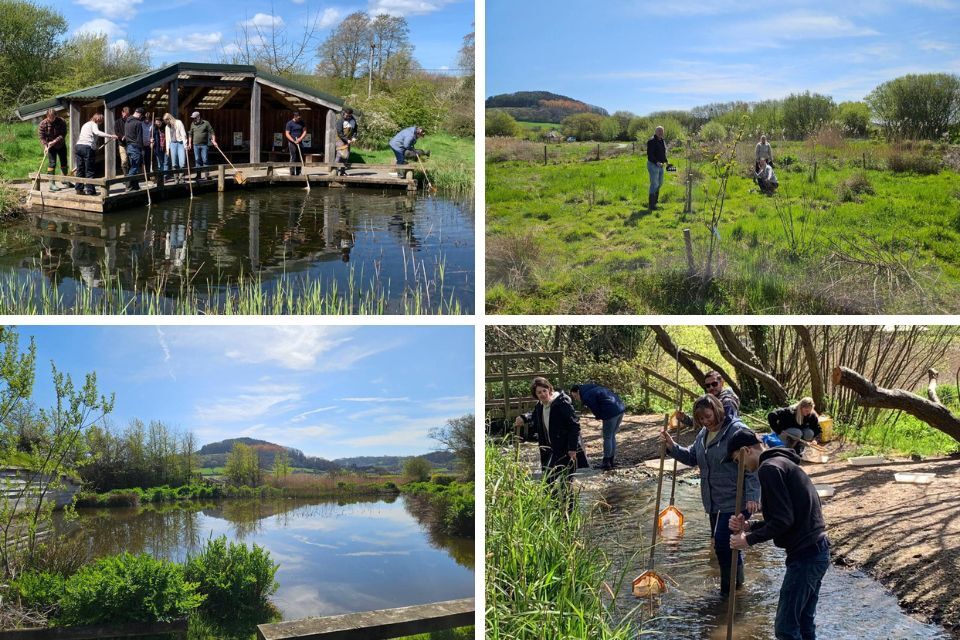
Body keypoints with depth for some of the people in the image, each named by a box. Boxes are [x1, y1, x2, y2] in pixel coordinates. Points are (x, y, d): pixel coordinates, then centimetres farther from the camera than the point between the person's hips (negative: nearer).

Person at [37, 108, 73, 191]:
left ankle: (65, 181, 31)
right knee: (52, 163, -10)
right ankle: (52, 183, -8)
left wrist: (54, 142, -33)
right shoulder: (43, 124, -17)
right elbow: (42, 137, -15)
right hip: (50, 147, -2)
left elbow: (62, 135, -21)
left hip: (61, 145, 2)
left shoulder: (61, 122, -17)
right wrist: (45, 146, -30)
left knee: (64, 162, 13)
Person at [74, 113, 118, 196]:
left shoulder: (85, 124, 27)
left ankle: (79, 189, 11)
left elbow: (79, 137, 25)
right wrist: (110, 136, -27)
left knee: (80, 170, 10)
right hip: (87, 147, -8)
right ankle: (91, 191, -4)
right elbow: (97, 132, -20)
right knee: (89, 171, -5)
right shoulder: (93, 124, 2)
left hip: (78, 146, 8)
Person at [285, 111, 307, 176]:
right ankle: (292, 174, -6)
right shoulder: (289, 123, -6)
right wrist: (294, 141, -20)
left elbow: (305, 131, 8)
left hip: (300, 142, 5)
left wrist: (300, 138, -10)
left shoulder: (302, 122, 9)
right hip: (292, 143, -5)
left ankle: (298, 173, 13)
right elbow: (287, 134, -9)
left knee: (300, 158, 5)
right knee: (293, 158, -9)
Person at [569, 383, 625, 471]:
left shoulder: (586, 397, -9)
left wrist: (600, 417, 14)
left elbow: (596, 410, -7)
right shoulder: (593, 389, 20)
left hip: (611, 413, -9)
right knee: (612, 436, 17)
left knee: (607, 438, 2)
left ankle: (606, 463, 6)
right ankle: (611, 461, 23)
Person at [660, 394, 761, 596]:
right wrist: (672, 447, 4)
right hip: (714, 502, 9)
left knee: (723, 544, -12)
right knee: (721, 544, 15)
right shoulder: (704, 433, 11)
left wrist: (753, 496, -25)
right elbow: (692, 457, 21)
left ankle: (729, 589, 3)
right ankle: (736, 581, 31)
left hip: (735, 501, -9)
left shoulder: (738, 431, -15)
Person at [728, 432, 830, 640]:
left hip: (804, 555, -10)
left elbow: (782, 520, -20)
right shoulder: (782, 463, 17)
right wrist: (749, 526, 8)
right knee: (804, 623, 16)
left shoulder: (769, 468, -14)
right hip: (817, 550, 10)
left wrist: (749, 540, -9)